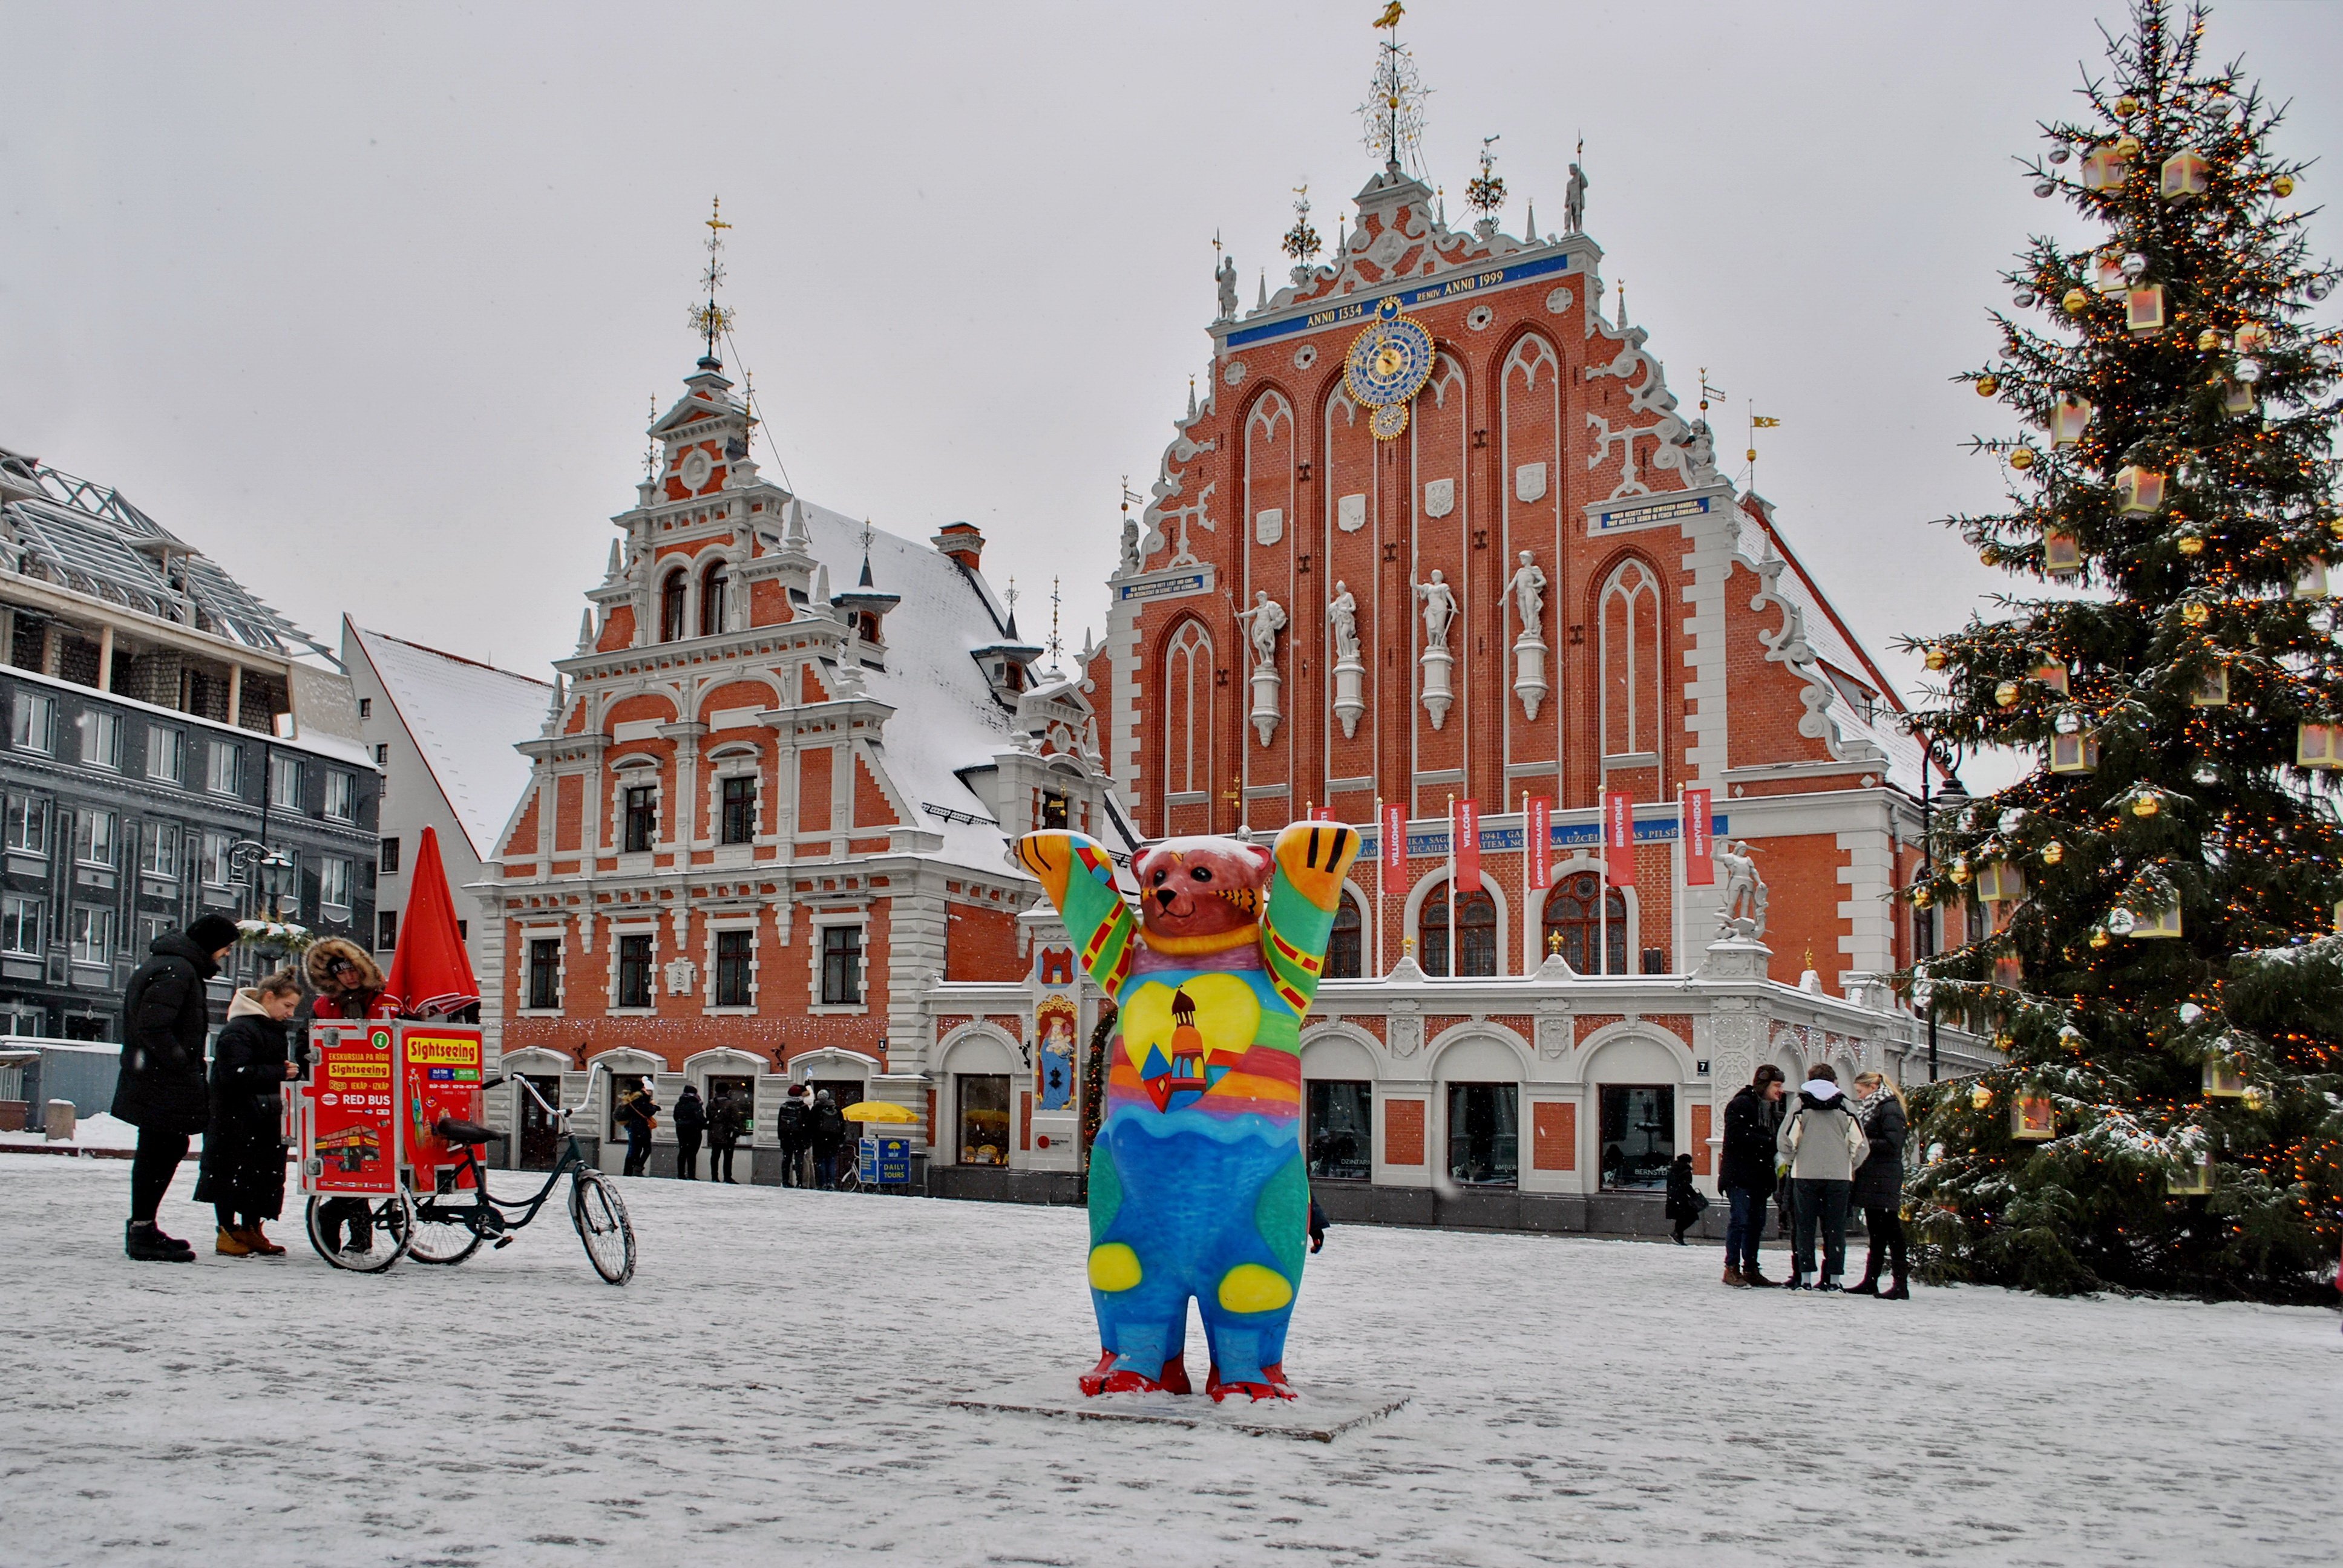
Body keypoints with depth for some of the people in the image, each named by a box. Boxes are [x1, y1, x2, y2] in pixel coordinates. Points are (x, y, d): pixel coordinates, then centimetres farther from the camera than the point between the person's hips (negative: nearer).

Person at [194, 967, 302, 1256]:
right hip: (235, 1121, -9)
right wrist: (280, 1073, -23)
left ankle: (251, 1230, 19)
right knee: (233, 1175, -1)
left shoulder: (274, 1029, 13)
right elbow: (236, 1074, -25)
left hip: (266, 1123, 9)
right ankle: (227, 1232, 8)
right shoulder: (238, 1031, -15)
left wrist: (292, 1071, 2)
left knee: (265, 1175, 10)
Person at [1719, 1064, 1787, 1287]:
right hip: (1739, 1175, -9)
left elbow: (1772, 1138, 20)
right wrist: (1769, 1142, -20)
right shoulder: (1740, 1105, -8)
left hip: (1759, 1176, 9)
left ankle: (1750, 1270, 14)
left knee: (1757, 1222, 8)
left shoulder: (1770, 1108, 19)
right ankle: (1732, 1269, -4)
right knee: (1740, 1220, -9)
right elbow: (1737, 1136, -19)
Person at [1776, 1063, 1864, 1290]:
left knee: (1805, 1227, 4)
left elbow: (1785, 1141, -6)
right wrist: (1850, 1168, 14)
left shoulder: (1801, 1105, 1)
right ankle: (1833, 1278, 5)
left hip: (1805, 1174, -1)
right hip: (1839, 1175, 1)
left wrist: (1790, 1162, 12)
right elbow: (1858, 1143, -1)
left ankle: (1804, 1278, 1)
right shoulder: (1845, 1106, 4)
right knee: (1835, 1228, 6)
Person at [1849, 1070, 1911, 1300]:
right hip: (1872, 1180, 10)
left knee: (1890, 1231, -9)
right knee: (1876, 1232, 12)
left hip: (1884, 1180, -10)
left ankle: (1901, 1285, -9)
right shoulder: (1872, 1109, 21)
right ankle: (1870, 1282, 17)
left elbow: (1892, 1144, -19)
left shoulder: (1890, 1109, -9)